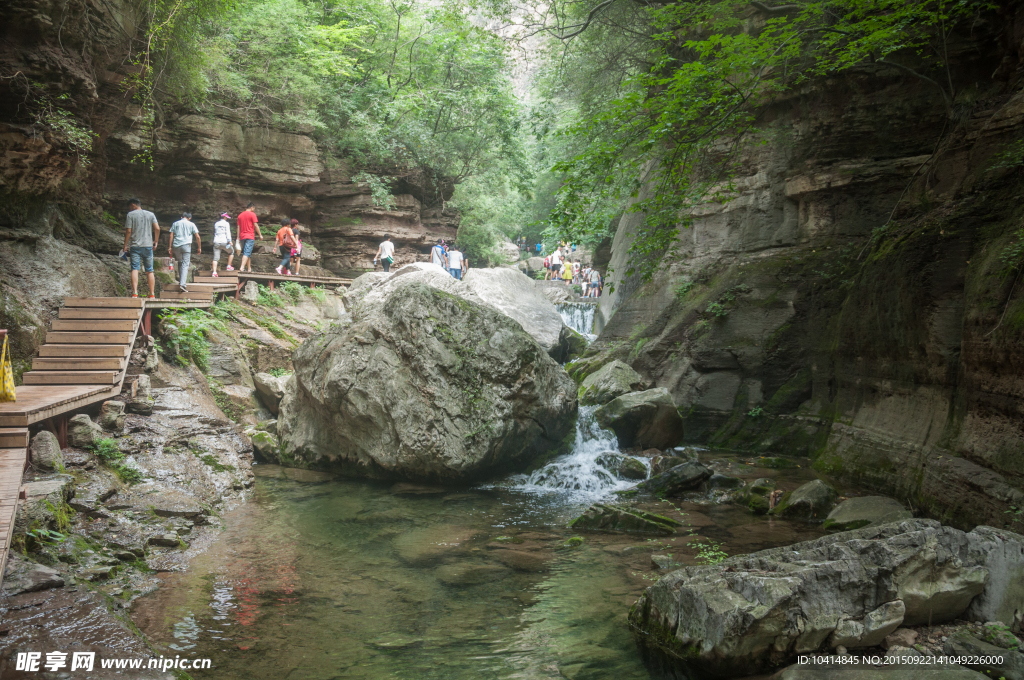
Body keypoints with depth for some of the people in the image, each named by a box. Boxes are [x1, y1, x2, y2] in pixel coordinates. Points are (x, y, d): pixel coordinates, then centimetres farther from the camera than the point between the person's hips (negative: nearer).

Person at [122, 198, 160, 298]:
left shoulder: (130, 215, 1)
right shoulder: (150, 214, 9)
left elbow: (128, 231, -4)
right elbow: (157, 228, 1)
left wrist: (125, 245, 3)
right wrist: (156, 241, 12)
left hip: (135, 246, -3)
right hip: (148, 245, 3)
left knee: (135, 269, -6)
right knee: (149, 270, 8)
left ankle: (135, 293, -19)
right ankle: (152, 294, 10)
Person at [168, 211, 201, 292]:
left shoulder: (175, 224, 16)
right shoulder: (191, 224, 11)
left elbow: (171, 236, 8)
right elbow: (197, 237, 5)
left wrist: (170, 247, 8)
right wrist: (199, 248, 12)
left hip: (176, 246, 3)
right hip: (186, 245, -3)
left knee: (180, 263, 22)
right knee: (185, 265, -7)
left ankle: (181, 281, 23)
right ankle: (182, 284, -20)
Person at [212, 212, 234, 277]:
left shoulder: (216, 224, 16)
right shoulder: (226, 223, 0)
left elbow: (214, 233, 23)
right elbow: (228, 232, -8)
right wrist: (230, 241, -11)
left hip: (216, 242, 4)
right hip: (224, 242, -4)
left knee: (216, 258, -1)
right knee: (231, 252, 22)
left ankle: (214, 272, -11)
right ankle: (229, 266, 17)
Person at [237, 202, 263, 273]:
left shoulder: (240, 215, 16)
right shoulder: (252, 214, -3)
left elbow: (238, 227, 15)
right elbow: (256, 225, -6)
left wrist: (238, 238, 16)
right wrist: (260, 235, 1)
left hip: (242, 237, 6)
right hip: (250, 236, -6)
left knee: (248, 253, 13)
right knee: (247, 252, -12)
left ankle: (249, 269, 12)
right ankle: (242, 267, -24)